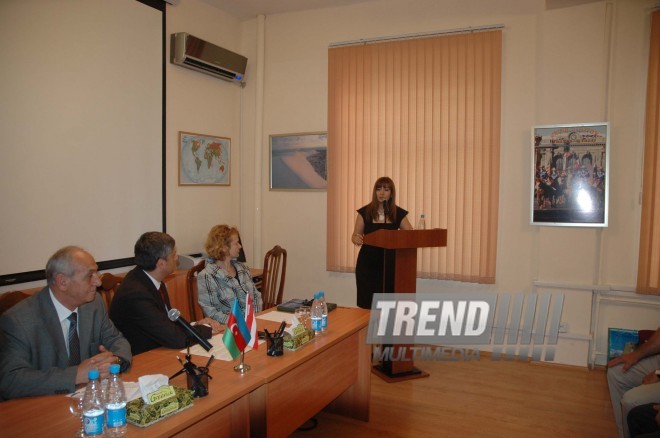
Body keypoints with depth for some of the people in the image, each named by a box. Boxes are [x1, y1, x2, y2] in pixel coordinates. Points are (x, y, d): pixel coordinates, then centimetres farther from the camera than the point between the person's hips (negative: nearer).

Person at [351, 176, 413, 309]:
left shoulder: (399, 213, 0)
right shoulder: (365, 212, -2)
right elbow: (354, 236, 2)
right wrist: (356, 239, -20)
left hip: (389, 263, 1)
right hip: (368, 263, -1)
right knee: (367, 302, 1)